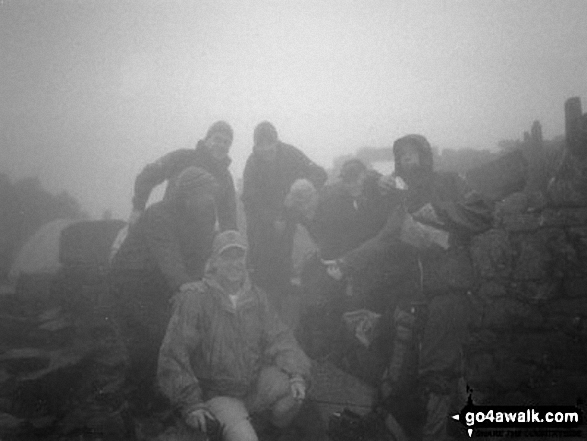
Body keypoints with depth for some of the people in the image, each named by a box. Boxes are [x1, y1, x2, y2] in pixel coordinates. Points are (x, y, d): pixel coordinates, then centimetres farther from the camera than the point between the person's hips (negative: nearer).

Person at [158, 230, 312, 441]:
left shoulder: (257, 298, 5)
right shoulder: (194, 301, -10)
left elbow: (279, 339, 2)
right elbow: (173, 356, -12)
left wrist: (296, 374, -17)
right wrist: (190, 404, -18)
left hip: (256, 384, 5)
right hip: (218, 394, -5)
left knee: (293, 387, -20)